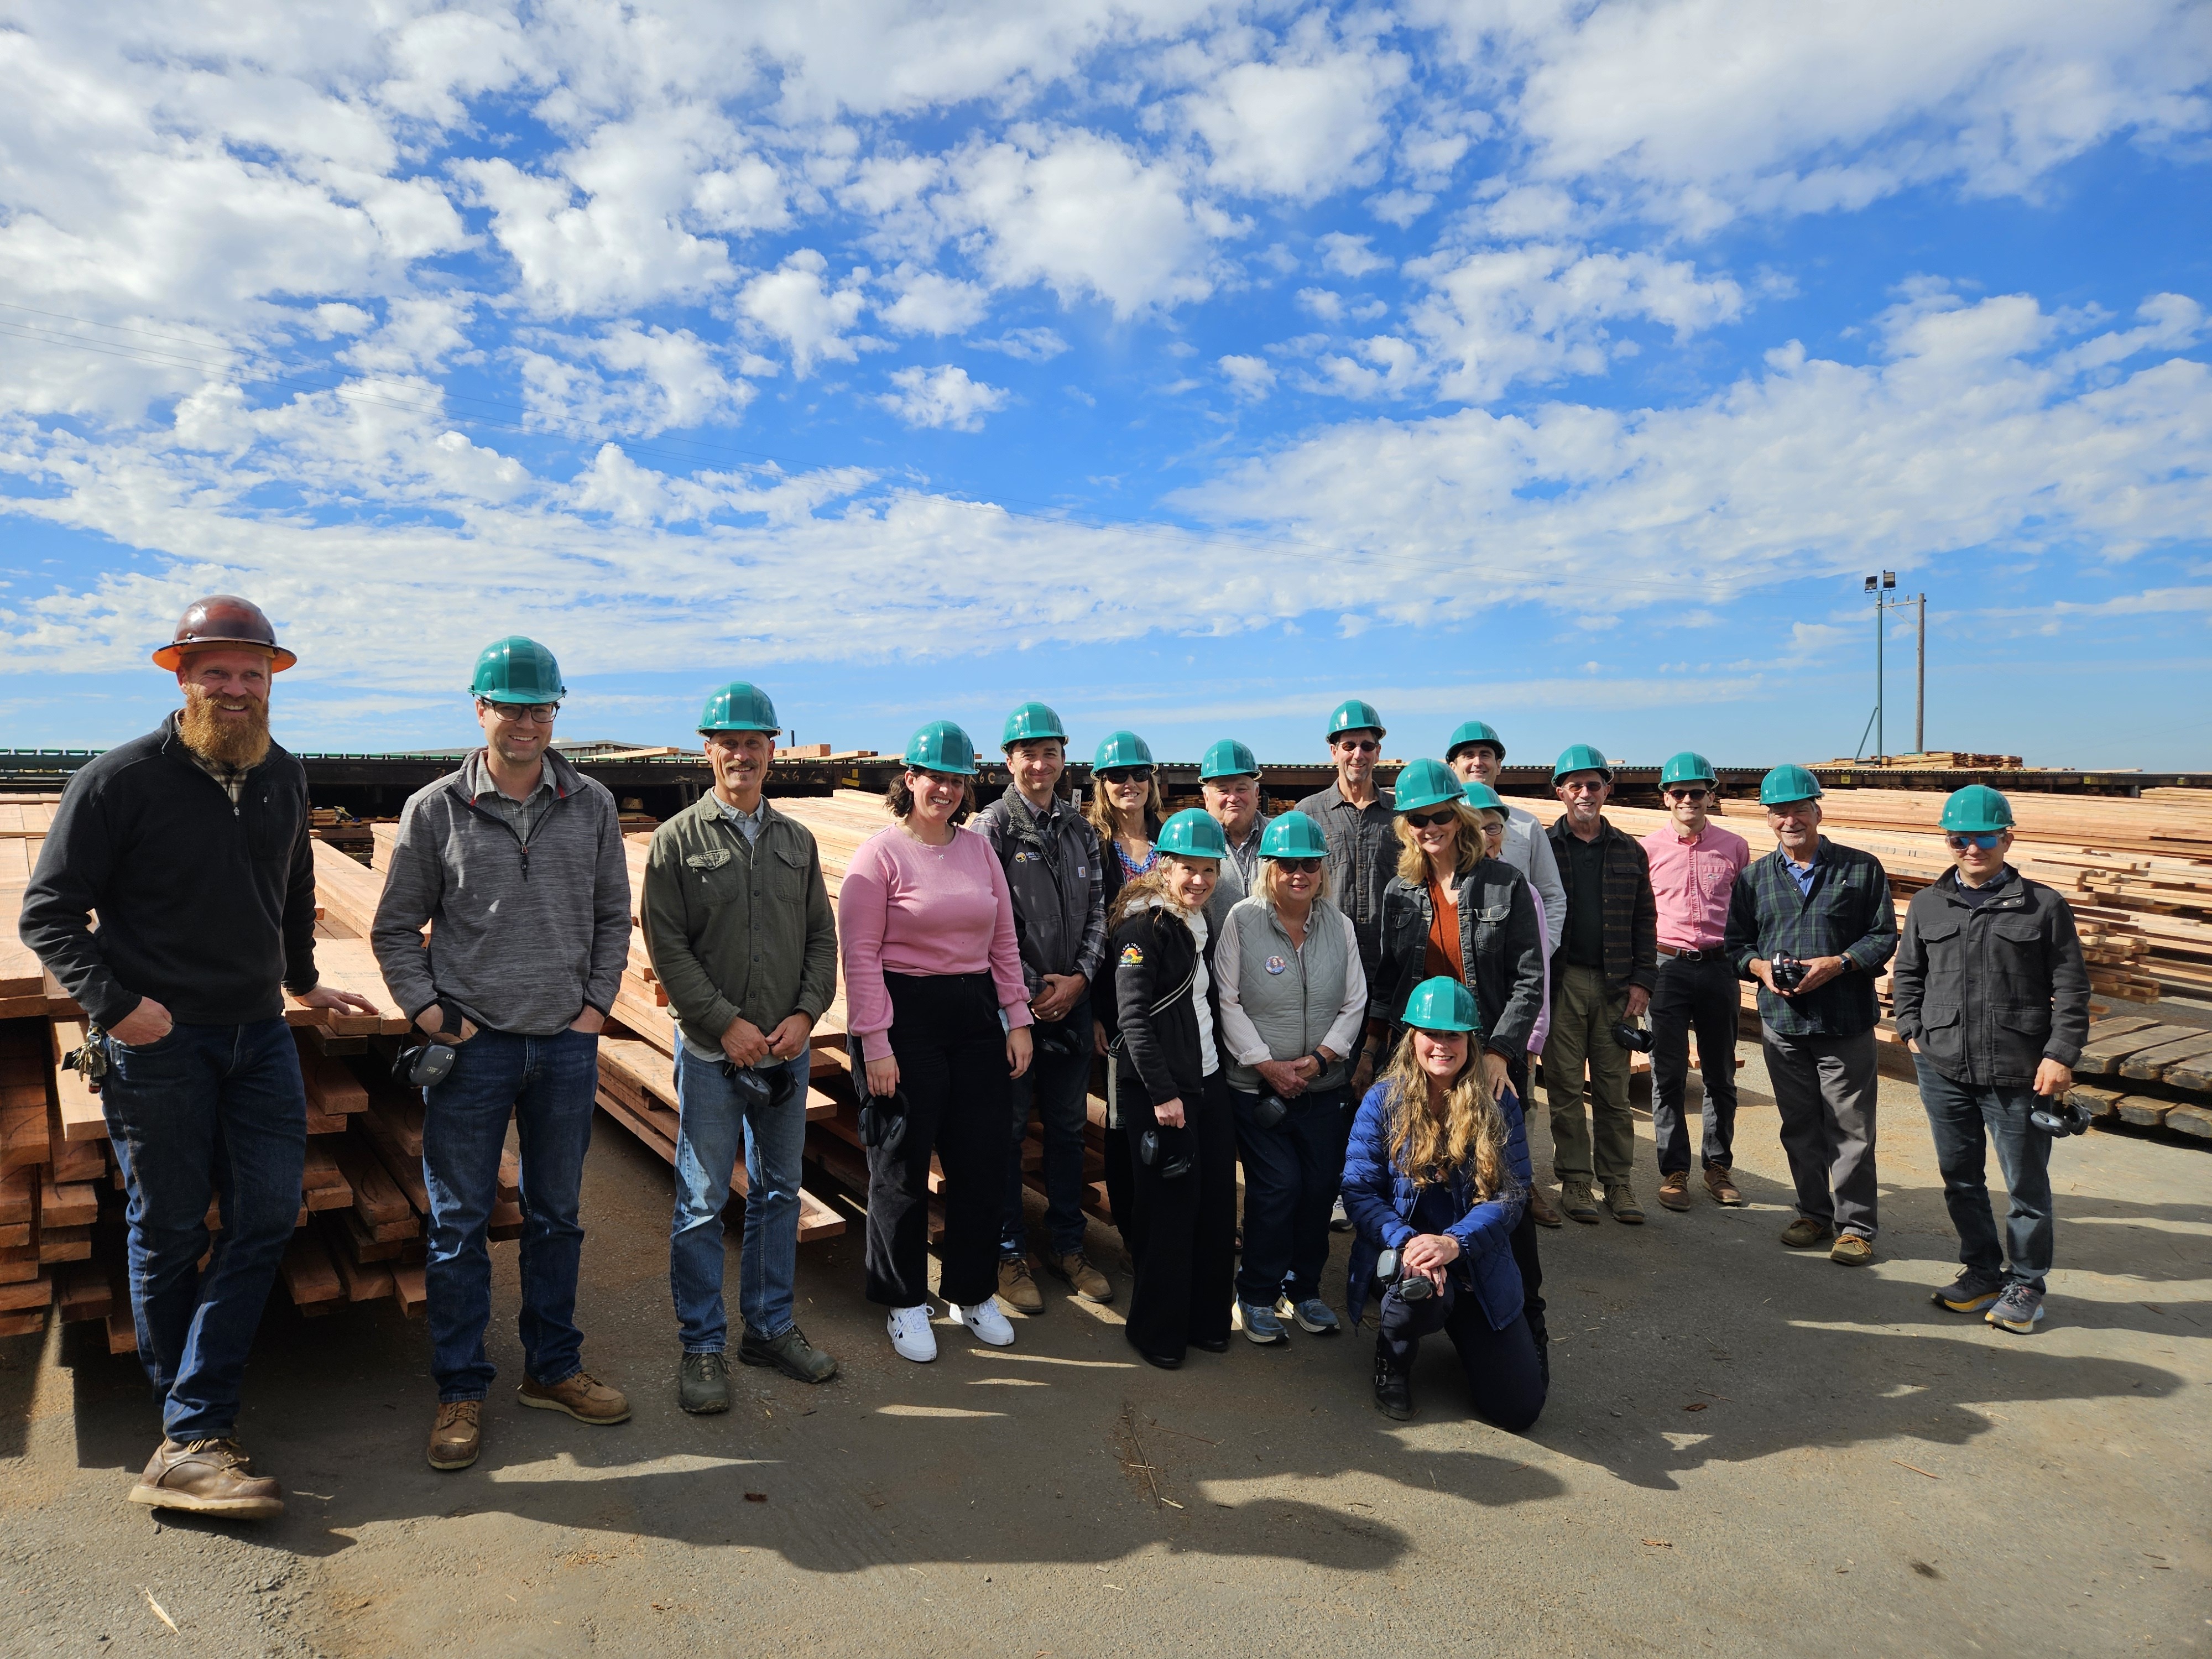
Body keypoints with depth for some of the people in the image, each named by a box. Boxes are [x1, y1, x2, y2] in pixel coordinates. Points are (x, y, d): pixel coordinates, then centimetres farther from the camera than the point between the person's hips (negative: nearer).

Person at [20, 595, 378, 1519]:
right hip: (158, 1042, -5)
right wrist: (114, 1003, -18)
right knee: (168, 1235, 5)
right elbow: (48, 913, -7)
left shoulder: (284, 778, 9)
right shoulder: (119, 782, -9)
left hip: (260, 1036, 5)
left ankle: (190, 1442, 3)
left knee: (267, 1218, -3)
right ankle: (188, 1431, 20)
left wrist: (303, 981, 28)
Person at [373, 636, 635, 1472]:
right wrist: (429, 1011, -7)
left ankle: (553, 1370, 29)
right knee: (459, 1224, 6)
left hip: (567, 1043, 2)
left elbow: (613, 916, 10)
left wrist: (597, 1003, 1)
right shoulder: (435, 810, -3)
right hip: (471, 1044, -2)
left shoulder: (592, 806, 3)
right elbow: (395, 928, 3)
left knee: (557, 1216, 14)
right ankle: (461, 1392, 21)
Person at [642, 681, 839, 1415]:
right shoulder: (678, 839, -4)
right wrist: (728, 1023, -14)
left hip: (788, 1047, 4)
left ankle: (771, 1326, 28)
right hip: (713, 1050, -4)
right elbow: (668, 945, -9)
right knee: (702, 1202, 3)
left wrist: (806, 1013, -6)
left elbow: (823, 937, 8)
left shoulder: (798, 841, 8)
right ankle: (703, 1345, 18)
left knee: (779, 1190, 13)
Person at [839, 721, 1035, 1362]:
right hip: (905, 1017, -5)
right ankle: (905, 1304, 25)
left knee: (983, 1160, 9)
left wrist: (1017, 1019, 7)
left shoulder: (979, 851, 11)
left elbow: (1004, 943, 13)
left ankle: (973, 1294, 28)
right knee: (902, 1165, 7)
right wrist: (875, 1044, -15)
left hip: (976, 1014, 5)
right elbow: (860, 956, -11)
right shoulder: (880, 853, -6)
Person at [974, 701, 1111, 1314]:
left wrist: (1080, 977, -5)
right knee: (1008, 1128, 4)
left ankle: (1067, 1245, 26)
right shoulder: (992, 827, -6)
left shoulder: (1080, 830, 11)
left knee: (1068, 1125, 13)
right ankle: (1009, 1253, 17)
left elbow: (1097, 911, 9)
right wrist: (1031, 990, -12)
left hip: (1072, 997, 5)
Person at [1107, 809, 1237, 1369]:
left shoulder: (1200, 923, 13)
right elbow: (1133, 1017, -17)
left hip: (1207, 1078, 7)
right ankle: (1157, 1331, 15)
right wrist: (1162, 1092, -20)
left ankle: (1206, 1319, 23)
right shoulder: (1143, 925, -12)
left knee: (1217, 1201, 7)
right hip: (1158, 1088, -7)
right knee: (1172, 1207, -1)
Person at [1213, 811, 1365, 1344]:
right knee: (1276, 1188, -8)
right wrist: (1267, 1065, -13)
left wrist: (1320, 1058, -8)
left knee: (1320, 1188, 5)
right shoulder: (1242, 920, -6)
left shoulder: (1338, 924, 5)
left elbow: (1354, 1003, 6)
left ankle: (1305, 1290, 25)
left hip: (1327, 1088, 4)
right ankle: (1258, 1295, 12)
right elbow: (1227, 1002, -7)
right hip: (1257, 1086, -4)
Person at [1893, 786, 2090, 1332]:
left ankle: (2025, 1283, 24)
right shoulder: (1927, 905, 8)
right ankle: (1982, 1270, 31)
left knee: (2027, 1183, 7)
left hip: (2018, 1074, -3)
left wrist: (2060, 1056, -8)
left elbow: (2072, 991, -1)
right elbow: (1907, 974, 16)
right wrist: (1913, 1031, 6)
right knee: (1959, 1178, 14)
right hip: (1943, 1068, 3)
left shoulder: (2044, 907, -1)